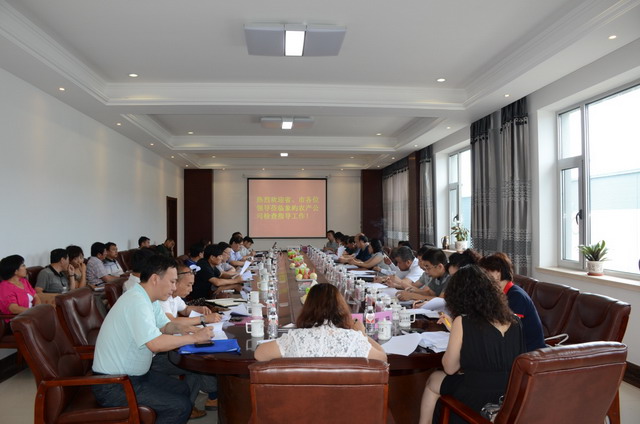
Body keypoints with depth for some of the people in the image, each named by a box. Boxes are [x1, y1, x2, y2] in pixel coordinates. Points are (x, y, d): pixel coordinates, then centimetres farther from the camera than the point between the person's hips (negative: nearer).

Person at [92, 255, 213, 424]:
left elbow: (164, 325, 17)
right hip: (113, 386, -10)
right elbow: (156, 344, -35)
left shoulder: (149, 299, 4)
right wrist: (195, 337, -25)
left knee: (182, 389, 15)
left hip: (133, 374, 10)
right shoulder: (136, 302, -26)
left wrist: (181, 328, -5)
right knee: (181, 406, -13)